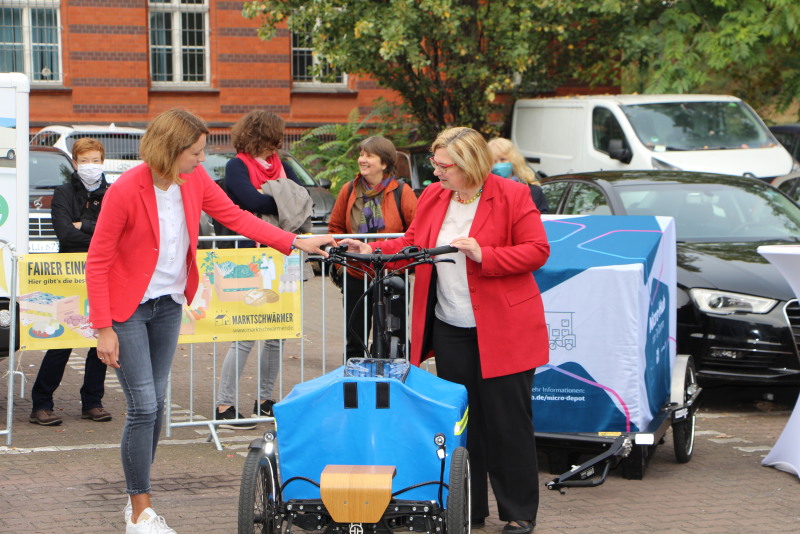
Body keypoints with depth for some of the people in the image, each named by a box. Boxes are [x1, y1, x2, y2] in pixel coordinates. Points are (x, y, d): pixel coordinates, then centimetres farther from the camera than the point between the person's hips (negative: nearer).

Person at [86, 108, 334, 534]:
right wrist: (103, 329, -18)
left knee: (155, 404, 9)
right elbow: (97, 262, -18)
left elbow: (235, 216, 2)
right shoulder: (125, 191, -23)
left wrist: (295, 242, -6)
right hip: (126, 307, -6)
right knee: (143, 407, -9)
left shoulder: (194, 180, -6)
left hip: (168, 304, 6)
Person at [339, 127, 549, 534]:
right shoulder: (433, 197, 8)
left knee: (508, 423, 0)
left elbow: (537, 251, -11)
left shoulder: (512, 196, -9)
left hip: (502, 329, -6)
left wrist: (483, 255, -21)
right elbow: (413, 245, 14)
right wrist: (370, 251, -1)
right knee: (461, 422, 10)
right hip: (450, 330, 6)